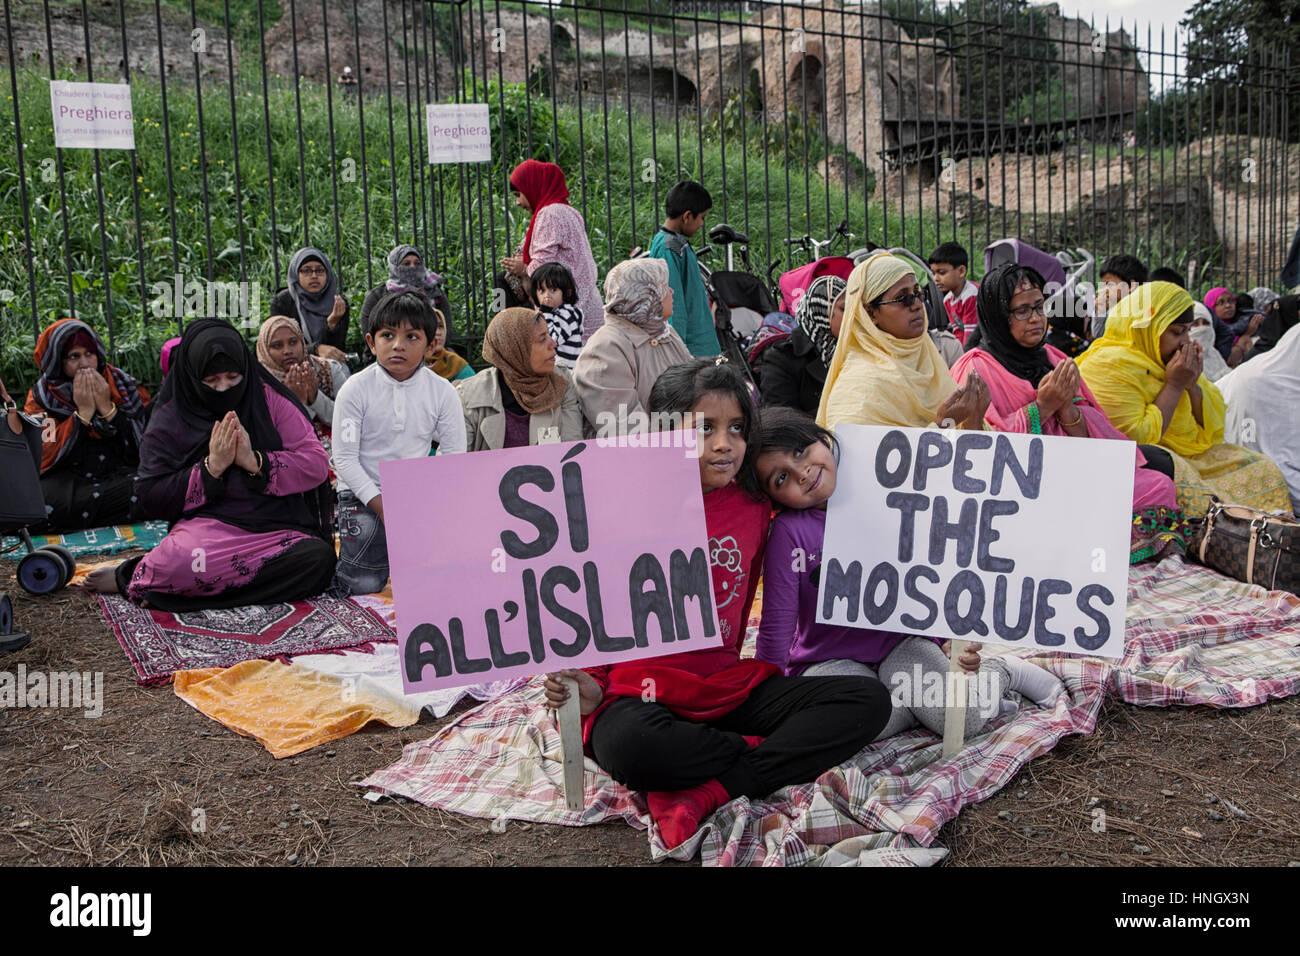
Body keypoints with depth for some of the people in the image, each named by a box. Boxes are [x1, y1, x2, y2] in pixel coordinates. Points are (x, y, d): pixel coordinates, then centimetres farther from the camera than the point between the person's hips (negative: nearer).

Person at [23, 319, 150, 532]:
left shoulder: (126, 386, 7)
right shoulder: (41, 397, 6)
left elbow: (143, 447, -2)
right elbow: (44, 459, -7)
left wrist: (107, 408, -10)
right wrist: (83, 412, -10)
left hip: (119, 477, 1)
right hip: (67, 480, -1)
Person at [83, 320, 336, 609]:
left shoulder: (267, 397, 5)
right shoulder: (169, 418, 5)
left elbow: (317, 464, 0)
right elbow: (151, 499, 2)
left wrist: (254, 461, -13)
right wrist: (212, 466, -10)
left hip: (278, 528, 2)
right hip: (209, 525, -2)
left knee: (319, 557, -34)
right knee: (179, 560, -39)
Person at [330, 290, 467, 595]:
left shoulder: (442, 391, -3)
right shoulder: (356, 389, -9)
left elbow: (454, 455, -3)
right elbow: (344, 458, -10)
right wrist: (380, 504, -18)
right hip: (365, 493, -2)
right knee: (363, 584, -12)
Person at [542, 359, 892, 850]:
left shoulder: (754, 508, 7)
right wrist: (587, 686, -13)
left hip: (729, 685, 5)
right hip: (644, 692, -4)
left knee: (869, 699, -14)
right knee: (630, 746, -40)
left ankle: (704, 792, -24)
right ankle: (767, 754, -14)